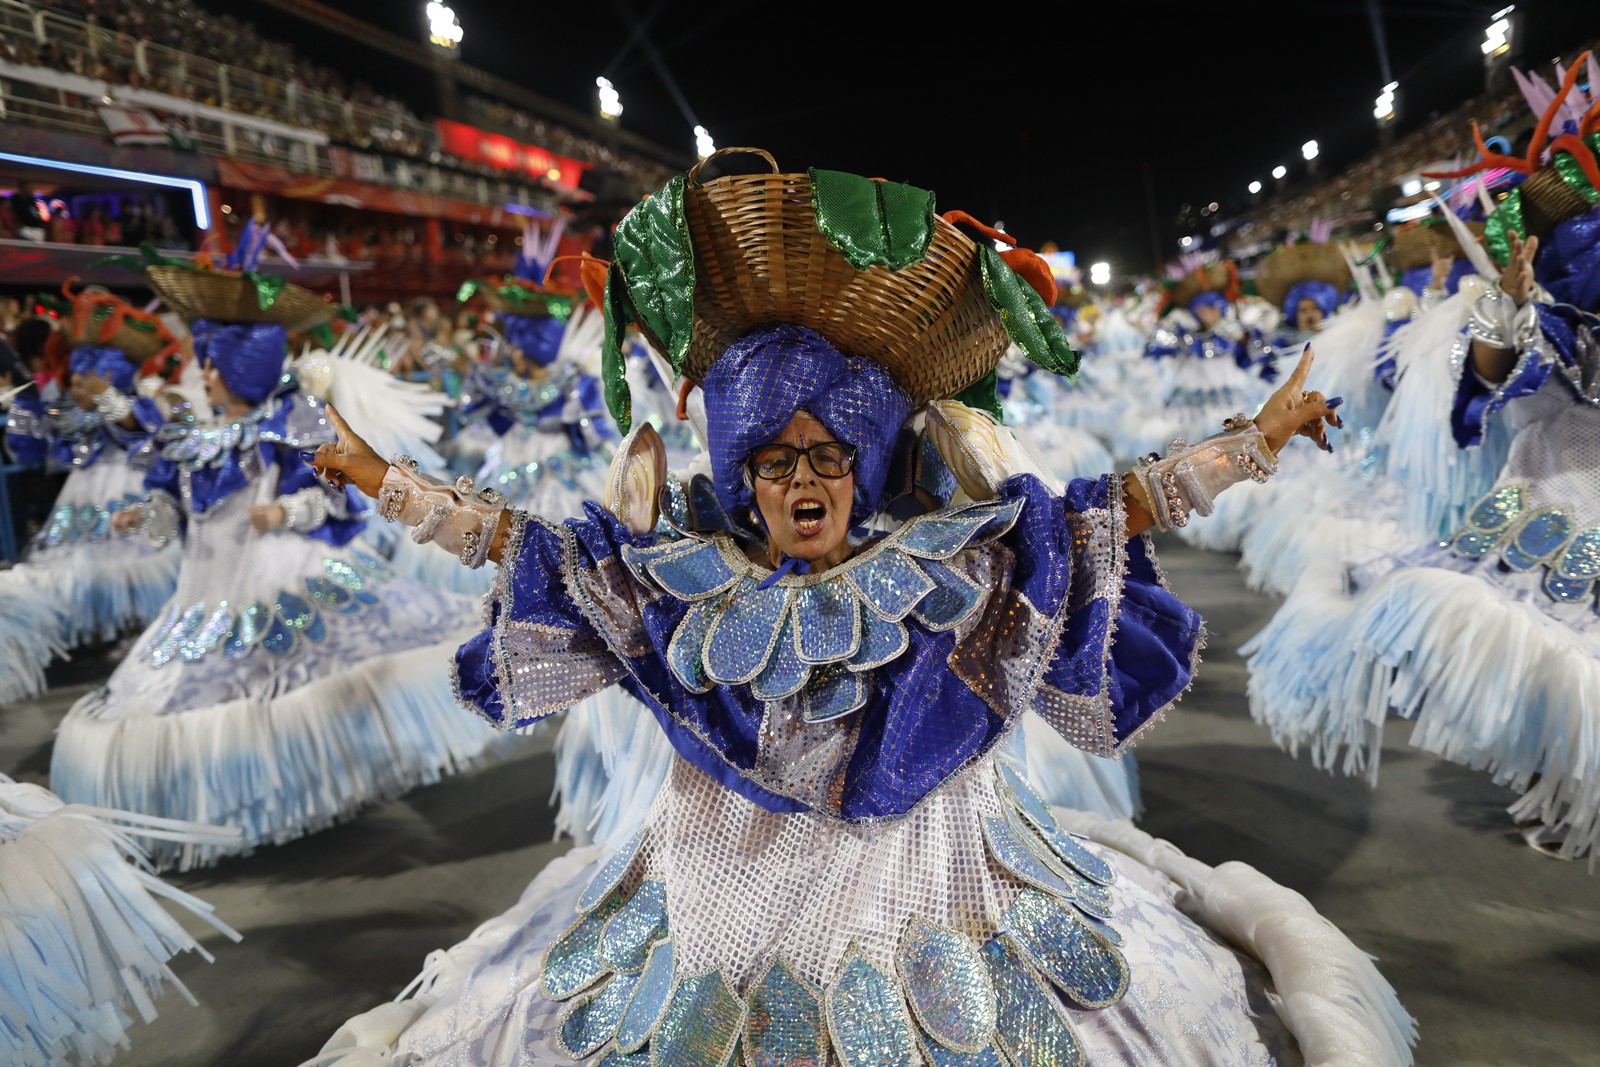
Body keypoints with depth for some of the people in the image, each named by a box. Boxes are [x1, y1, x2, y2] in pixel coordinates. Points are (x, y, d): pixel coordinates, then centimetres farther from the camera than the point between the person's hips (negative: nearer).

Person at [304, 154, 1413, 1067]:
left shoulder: (941, 572, -6)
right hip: (725, 902, 1)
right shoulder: (683, 582, -4)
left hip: (929, 898, 0)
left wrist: (1258, 438, -3)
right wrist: (384, 478, 6)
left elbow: (1094, 516, -4)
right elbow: (537, 547, 2)